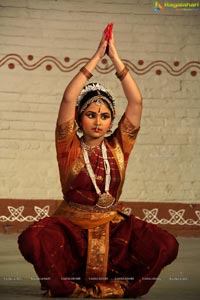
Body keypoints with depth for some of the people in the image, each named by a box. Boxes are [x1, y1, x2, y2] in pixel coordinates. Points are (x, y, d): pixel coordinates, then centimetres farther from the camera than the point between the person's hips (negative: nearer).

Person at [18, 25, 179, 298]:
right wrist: (97, 57, -11)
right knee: (32, 240, -35)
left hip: (114, 225, 2)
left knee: (166, 245, -25)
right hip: (71, 225, -2)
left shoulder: (117, 146, 6)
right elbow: (68, 99, -12)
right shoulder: (70, 147, 0)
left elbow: (136, 101, -2)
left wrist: (115, 58, -6)